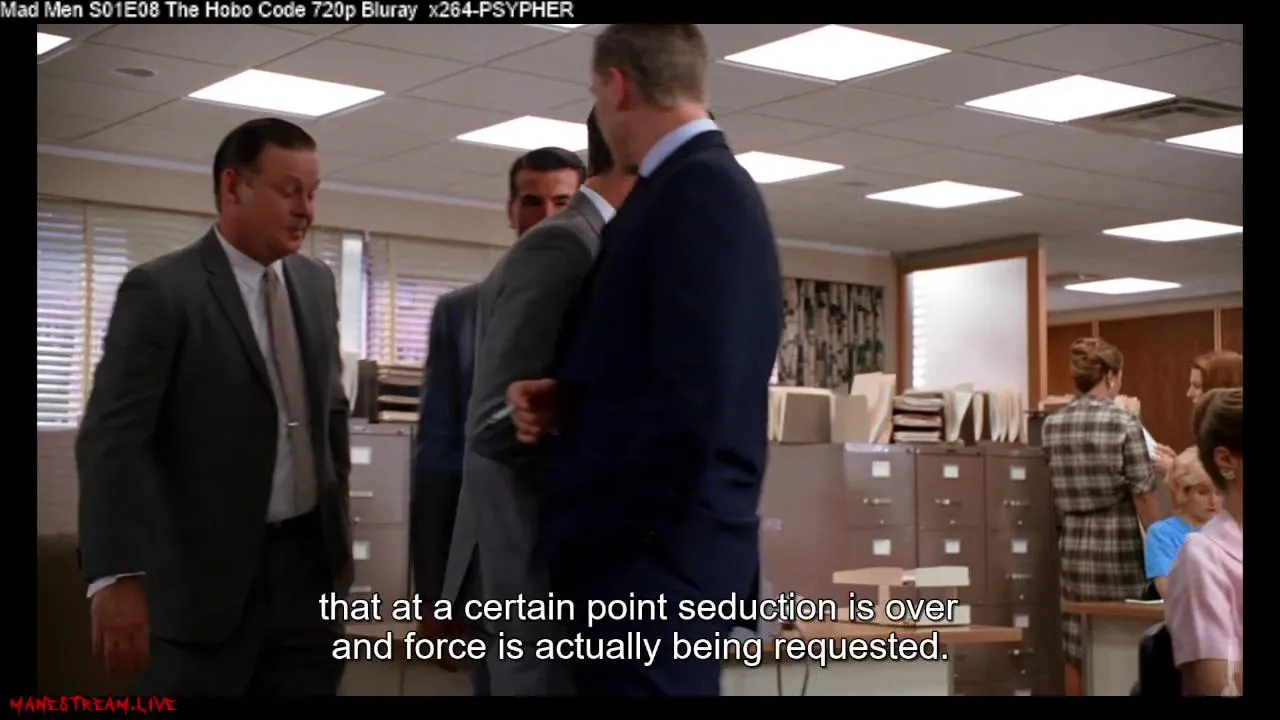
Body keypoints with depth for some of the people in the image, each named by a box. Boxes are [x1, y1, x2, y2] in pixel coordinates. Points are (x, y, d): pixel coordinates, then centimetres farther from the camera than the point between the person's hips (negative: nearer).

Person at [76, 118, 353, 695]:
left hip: (310, 559, 6)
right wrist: (117, 576, -27)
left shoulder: (316, 283, 9)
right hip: (205, 571, -5)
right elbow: (111, 438, -18)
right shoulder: (160, 290, -11)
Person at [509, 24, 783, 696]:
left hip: (654, 557, -9)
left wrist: (636, 552, -16)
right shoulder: (693, 183, 15)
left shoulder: (700, 188, -14)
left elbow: (695, 390, -22)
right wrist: (561, 399, 0)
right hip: (642, 548, 9)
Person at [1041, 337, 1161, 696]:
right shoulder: (1123, 423, -12)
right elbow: (1144, 496, -11)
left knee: (1076, 652, 10)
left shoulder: (1052, 425, 3)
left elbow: (1059, 491, 9)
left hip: (1074, 549, 5)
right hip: (1117, 551, -5)